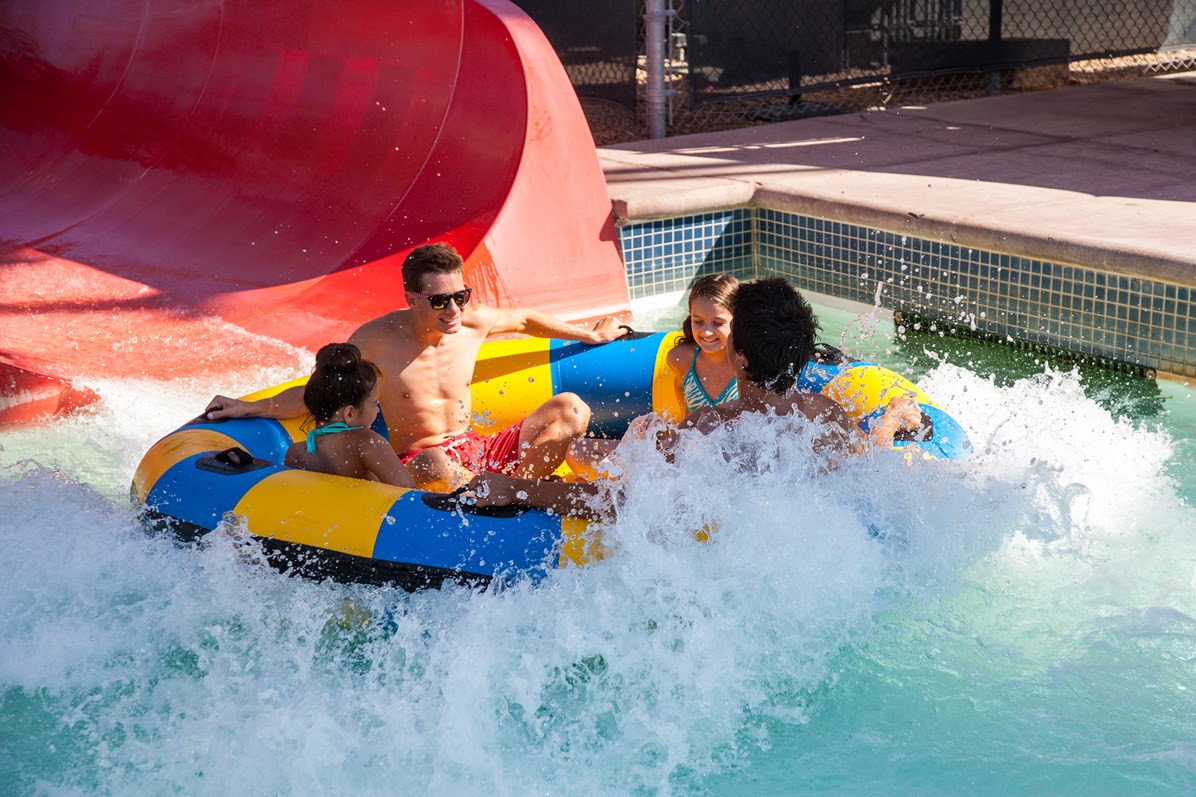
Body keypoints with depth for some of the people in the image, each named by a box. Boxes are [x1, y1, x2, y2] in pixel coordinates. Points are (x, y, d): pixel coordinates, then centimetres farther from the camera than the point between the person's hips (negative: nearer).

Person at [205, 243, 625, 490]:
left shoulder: (475, 322, 0)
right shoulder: (378, 340, -9)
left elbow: (525, 320, 22)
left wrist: (591, 335, 34)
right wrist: (250, 408, -5)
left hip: (478, 450, 5)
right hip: (417, 462, -5)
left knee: (570, 410, -13)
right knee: (435, 467, -43)